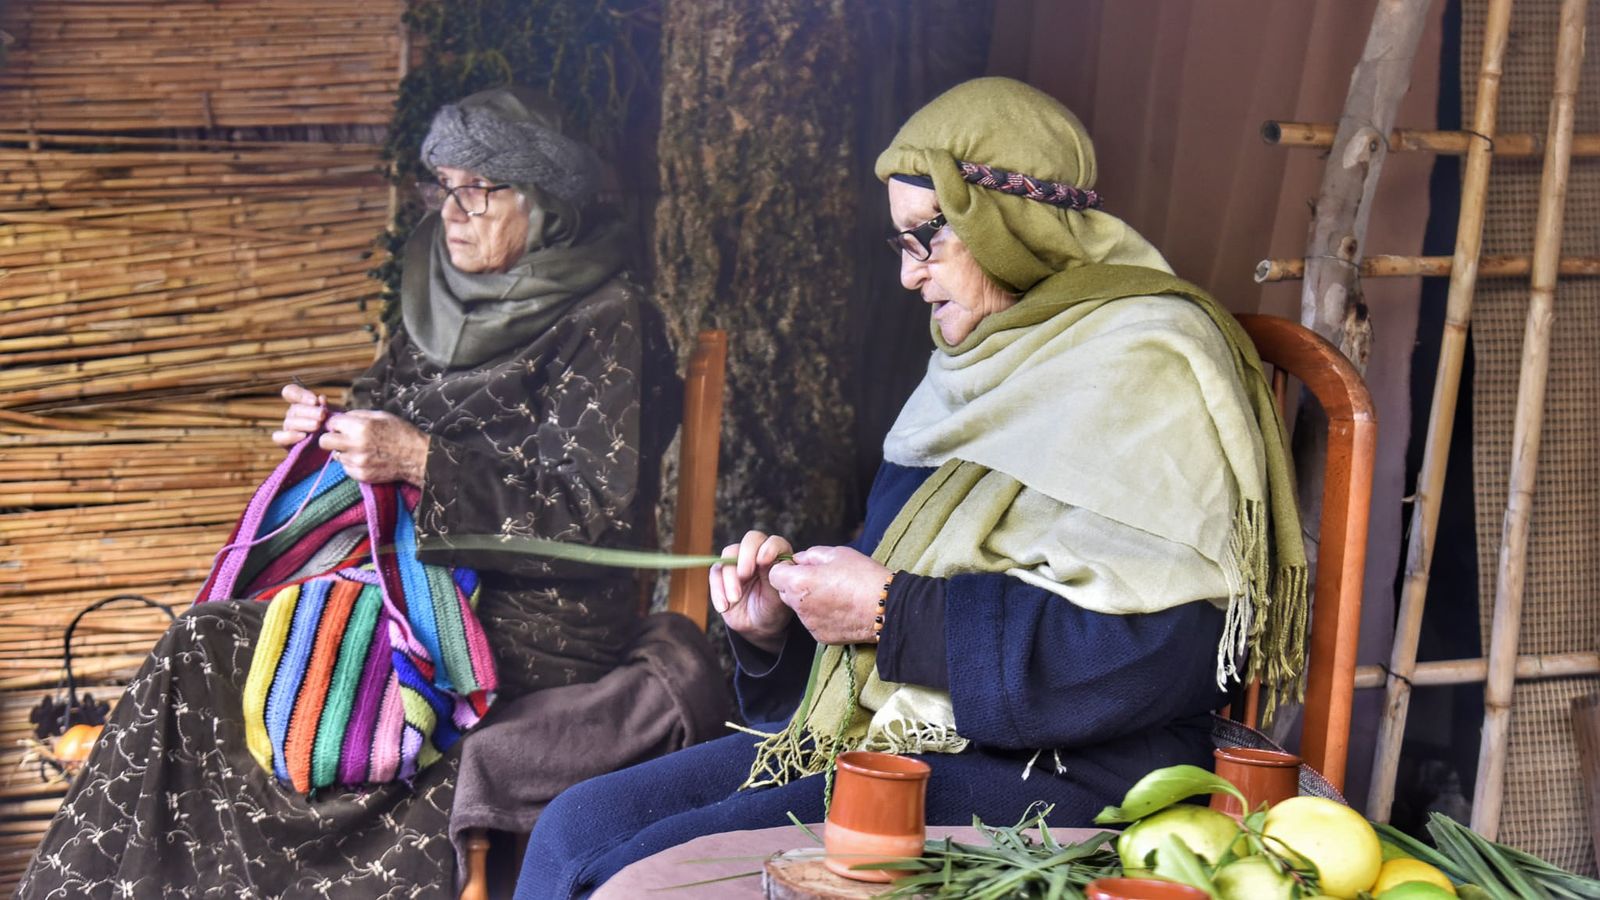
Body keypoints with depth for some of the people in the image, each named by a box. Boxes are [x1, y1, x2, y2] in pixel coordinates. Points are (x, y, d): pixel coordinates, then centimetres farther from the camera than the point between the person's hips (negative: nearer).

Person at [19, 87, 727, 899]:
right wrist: (331, 431, 1)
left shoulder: (607, 325, -7)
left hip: (533, 634, -7)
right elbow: (385, 425, 25)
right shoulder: (445, 307, 15)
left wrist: (421, 462, -21)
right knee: (207, 645, -16)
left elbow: (597, 514, -16)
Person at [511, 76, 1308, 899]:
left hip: (1051, 780, -9)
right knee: (573, 831, -5)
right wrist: (781, 626, 3)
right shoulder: (985, 368, 19)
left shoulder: (1145, 365, -10)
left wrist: (891, 613, -17)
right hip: (894, 739, 9)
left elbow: (1152, 653, -22)